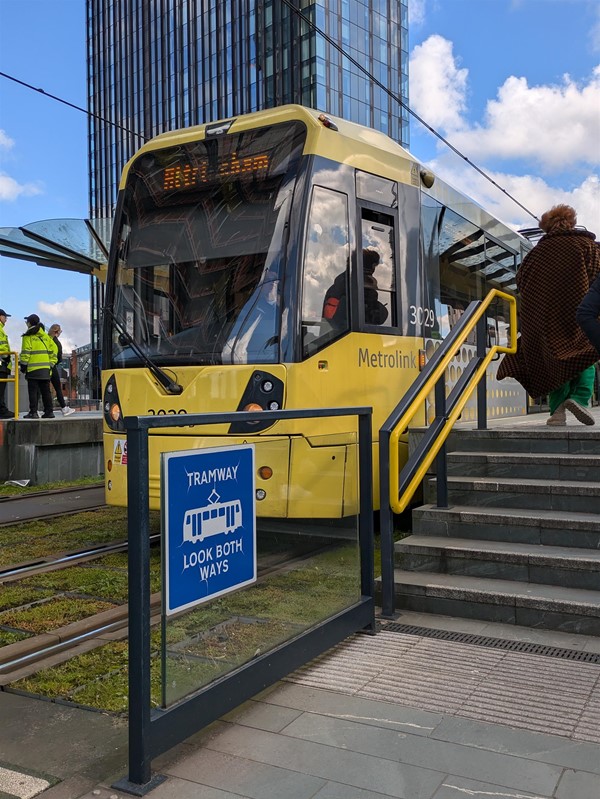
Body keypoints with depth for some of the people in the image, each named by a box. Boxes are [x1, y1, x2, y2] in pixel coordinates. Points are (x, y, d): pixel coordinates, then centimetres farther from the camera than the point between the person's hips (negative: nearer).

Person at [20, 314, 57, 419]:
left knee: (33, 391, -2)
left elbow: (25, 352, -9)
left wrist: (23, 365, -3)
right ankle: (49, 411, 7)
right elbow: (53, 349, 12)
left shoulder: (28, 336, -3)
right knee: (46, 391, 8)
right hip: (45, 369, 5)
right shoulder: (45, 336, 14)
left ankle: (33, 412, -5)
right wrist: (51, 364, 15)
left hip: (33, 368, -5)